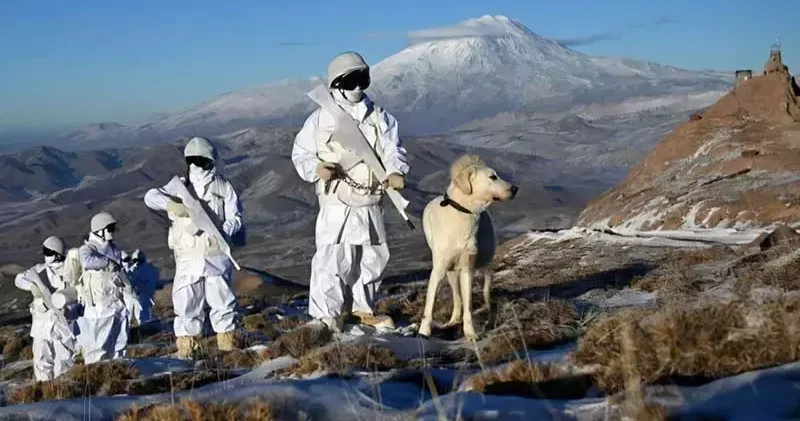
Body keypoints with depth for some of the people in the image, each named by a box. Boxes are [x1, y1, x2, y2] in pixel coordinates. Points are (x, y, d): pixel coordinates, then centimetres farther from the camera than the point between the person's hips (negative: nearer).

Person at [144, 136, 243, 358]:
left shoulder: (223, 187, 3)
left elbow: (235, 218, 2)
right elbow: (151, 196, -8)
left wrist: (222, 230, -20)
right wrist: (170, 204, -30)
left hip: (216, 254, -1)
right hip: (188, 255, 1)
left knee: (221, 297, 2)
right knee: (186, 299, 1)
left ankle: (226, 337, 16)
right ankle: (187, 343, 11)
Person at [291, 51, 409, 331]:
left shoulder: (379, 118, 5)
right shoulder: (321, 119, -4)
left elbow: (392, 150, -2)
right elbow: (300, 152, 1)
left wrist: (395, 172, -23)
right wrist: (315, 169, -21)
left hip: (371, 206, 5)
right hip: (336, 206, -5)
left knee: (372, 258, 15)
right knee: (332, 260, -9)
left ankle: (363, 308, 32)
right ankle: (326, 314, 3)